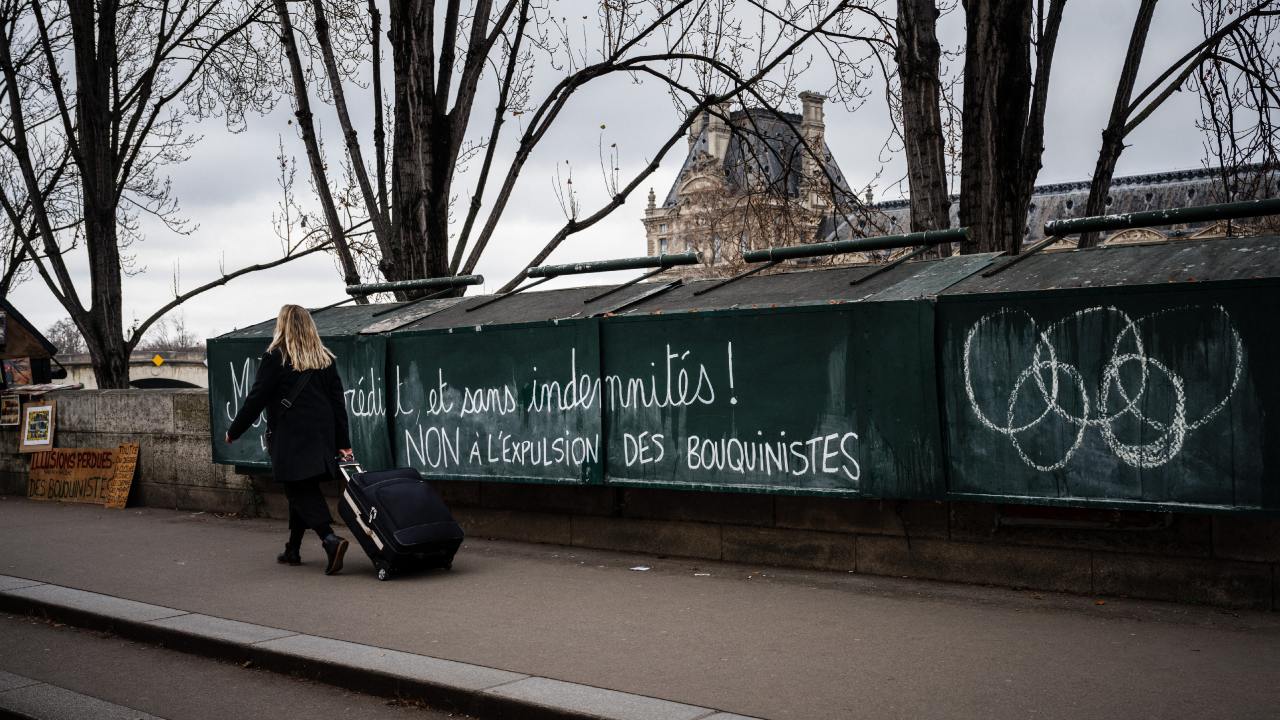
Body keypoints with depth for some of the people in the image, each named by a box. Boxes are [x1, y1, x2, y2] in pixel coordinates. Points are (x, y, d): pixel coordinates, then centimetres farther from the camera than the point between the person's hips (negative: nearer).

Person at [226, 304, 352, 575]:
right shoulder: (325, 359, 9)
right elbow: (338, 402, 8)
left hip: (288, 438, -6)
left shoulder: (275, 358, -7)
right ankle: (293, 550, 23)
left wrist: (234, 431, 6)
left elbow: (256, 398, -6)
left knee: (300, 493, -6)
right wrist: (343, 443, 9)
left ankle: (330, 539, -25)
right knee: (304, 490, 16)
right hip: (320, 436, 6)